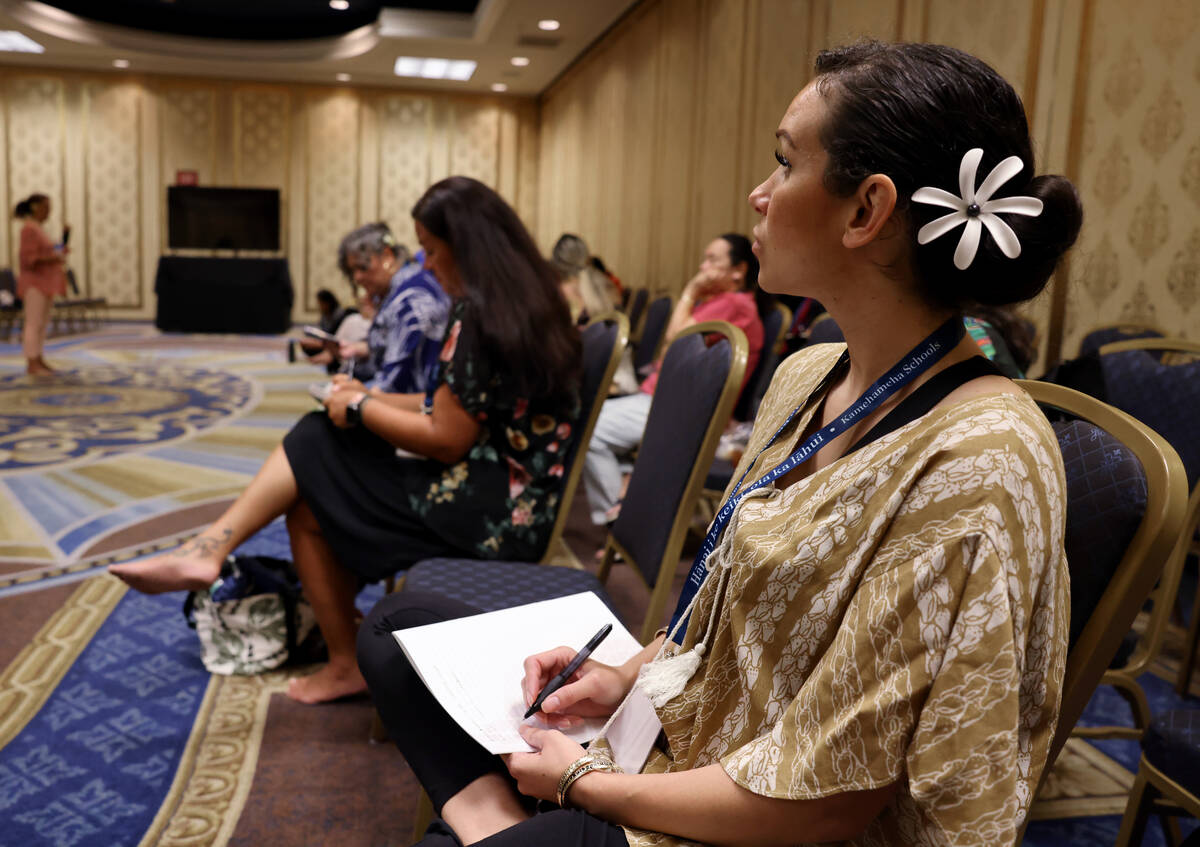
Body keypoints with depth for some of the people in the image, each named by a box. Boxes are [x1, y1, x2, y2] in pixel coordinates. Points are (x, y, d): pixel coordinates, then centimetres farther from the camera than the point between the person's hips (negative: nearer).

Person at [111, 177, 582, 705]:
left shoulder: (480, 318, -20)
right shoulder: (526, 302, 10)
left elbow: (444, 441, -20)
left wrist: (361, 407, -6)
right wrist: (373, 401, 10)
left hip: (489, 512, -10)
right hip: (509, 496, 10)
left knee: (310, 502, 2)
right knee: (319, 440, 10)